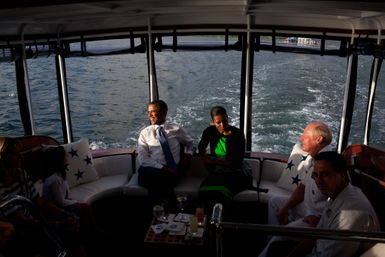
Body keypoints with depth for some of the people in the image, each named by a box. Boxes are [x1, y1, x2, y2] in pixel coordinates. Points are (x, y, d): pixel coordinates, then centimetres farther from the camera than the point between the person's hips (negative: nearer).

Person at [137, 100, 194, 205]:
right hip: (152, 169, 1)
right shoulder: (145, 132, 12)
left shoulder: (176, 129, 14)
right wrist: (162, 168, -15)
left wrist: (189, 153, 9)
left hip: (171, 170, -1)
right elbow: (142, 158, 0)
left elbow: (190, 142, 32)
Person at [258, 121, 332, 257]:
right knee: (274, 202, 19)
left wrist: (318, 219, -22)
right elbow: (302, 187, 12)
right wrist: (286, 207, 5)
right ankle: (272, 243, 18)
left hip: (321, 217, -10)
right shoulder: (310, 159, 4)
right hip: (307, 207, 10)